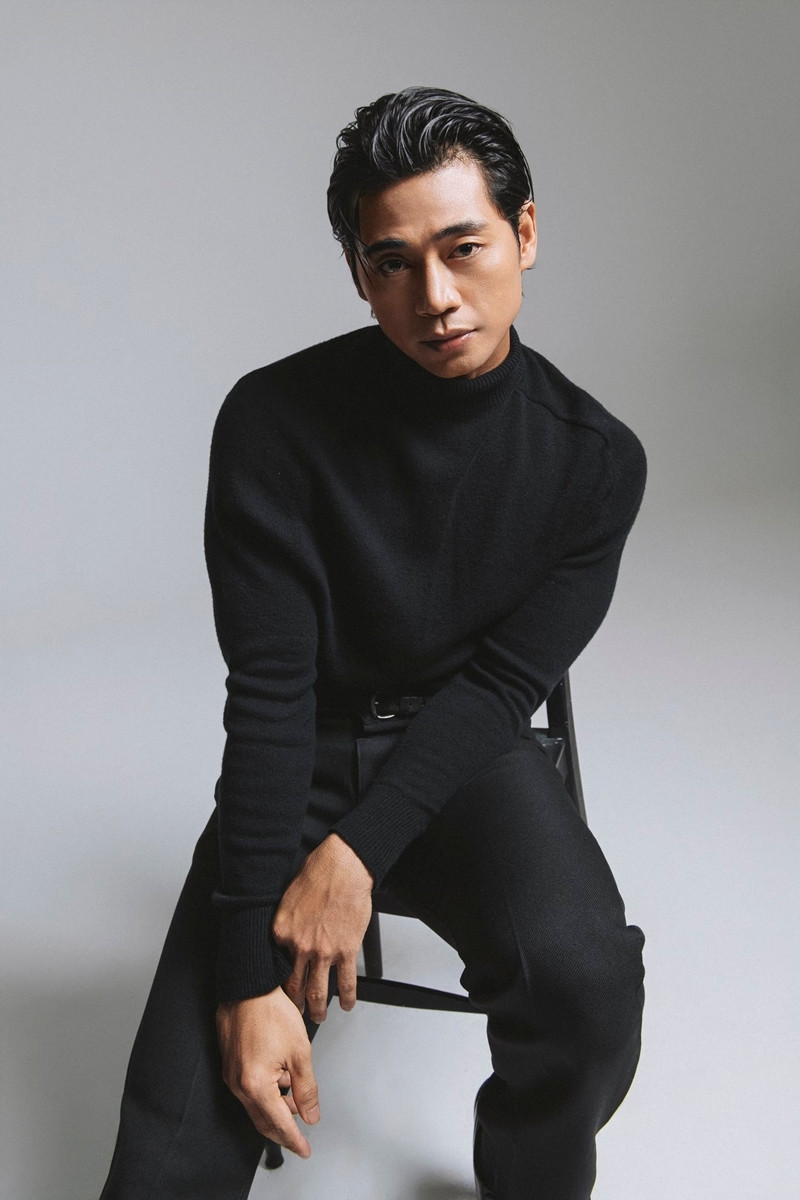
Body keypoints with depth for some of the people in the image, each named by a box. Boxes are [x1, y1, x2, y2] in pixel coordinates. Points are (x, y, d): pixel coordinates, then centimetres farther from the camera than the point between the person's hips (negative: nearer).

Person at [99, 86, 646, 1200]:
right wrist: (247, 974, -21)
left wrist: (357, 850, -22)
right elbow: (270, 690, -17)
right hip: (302, 757, -1)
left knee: (583, 978, -29)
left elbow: (503, 680, -8)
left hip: (468, 748, 2)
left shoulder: (595, 458, -9)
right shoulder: (275, 422, -15)